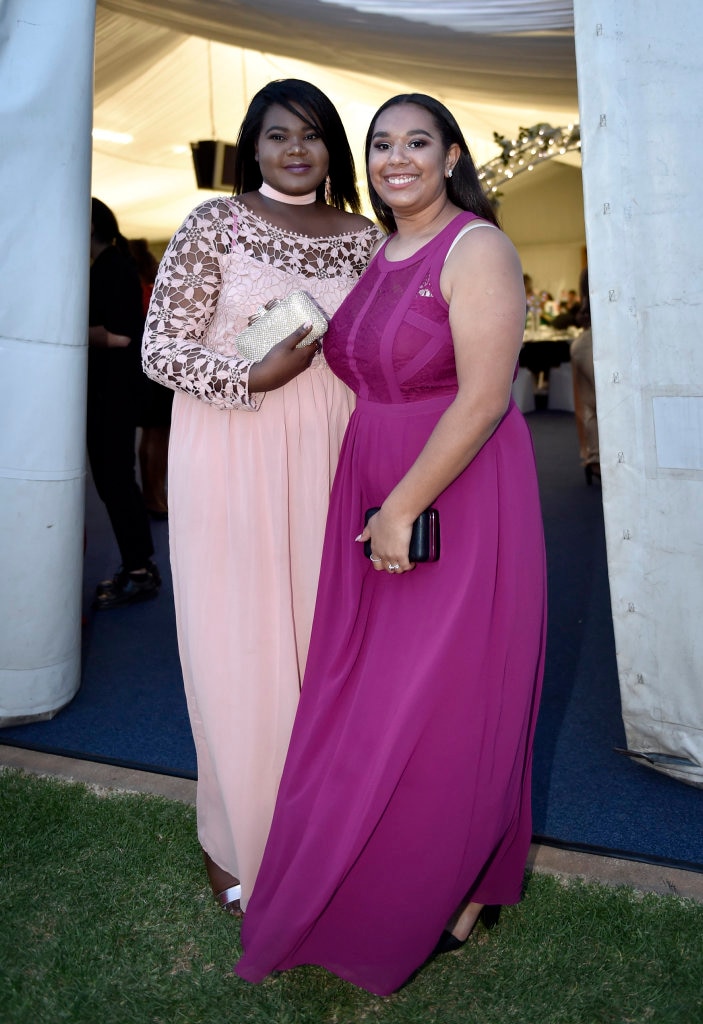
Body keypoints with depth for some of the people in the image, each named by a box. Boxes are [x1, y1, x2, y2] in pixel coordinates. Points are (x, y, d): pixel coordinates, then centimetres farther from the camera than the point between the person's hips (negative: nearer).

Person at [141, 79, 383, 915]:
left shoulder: (362, 237, 11)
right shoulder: (214, 224, -1)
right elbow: (161, 350, -5)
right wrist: (258, 376, -19)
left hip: (328, 461, 4)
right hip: (232, 461, -3)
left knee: (322, 632, 8)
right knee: (240, 643, 2)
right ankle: (240, 846, 23)